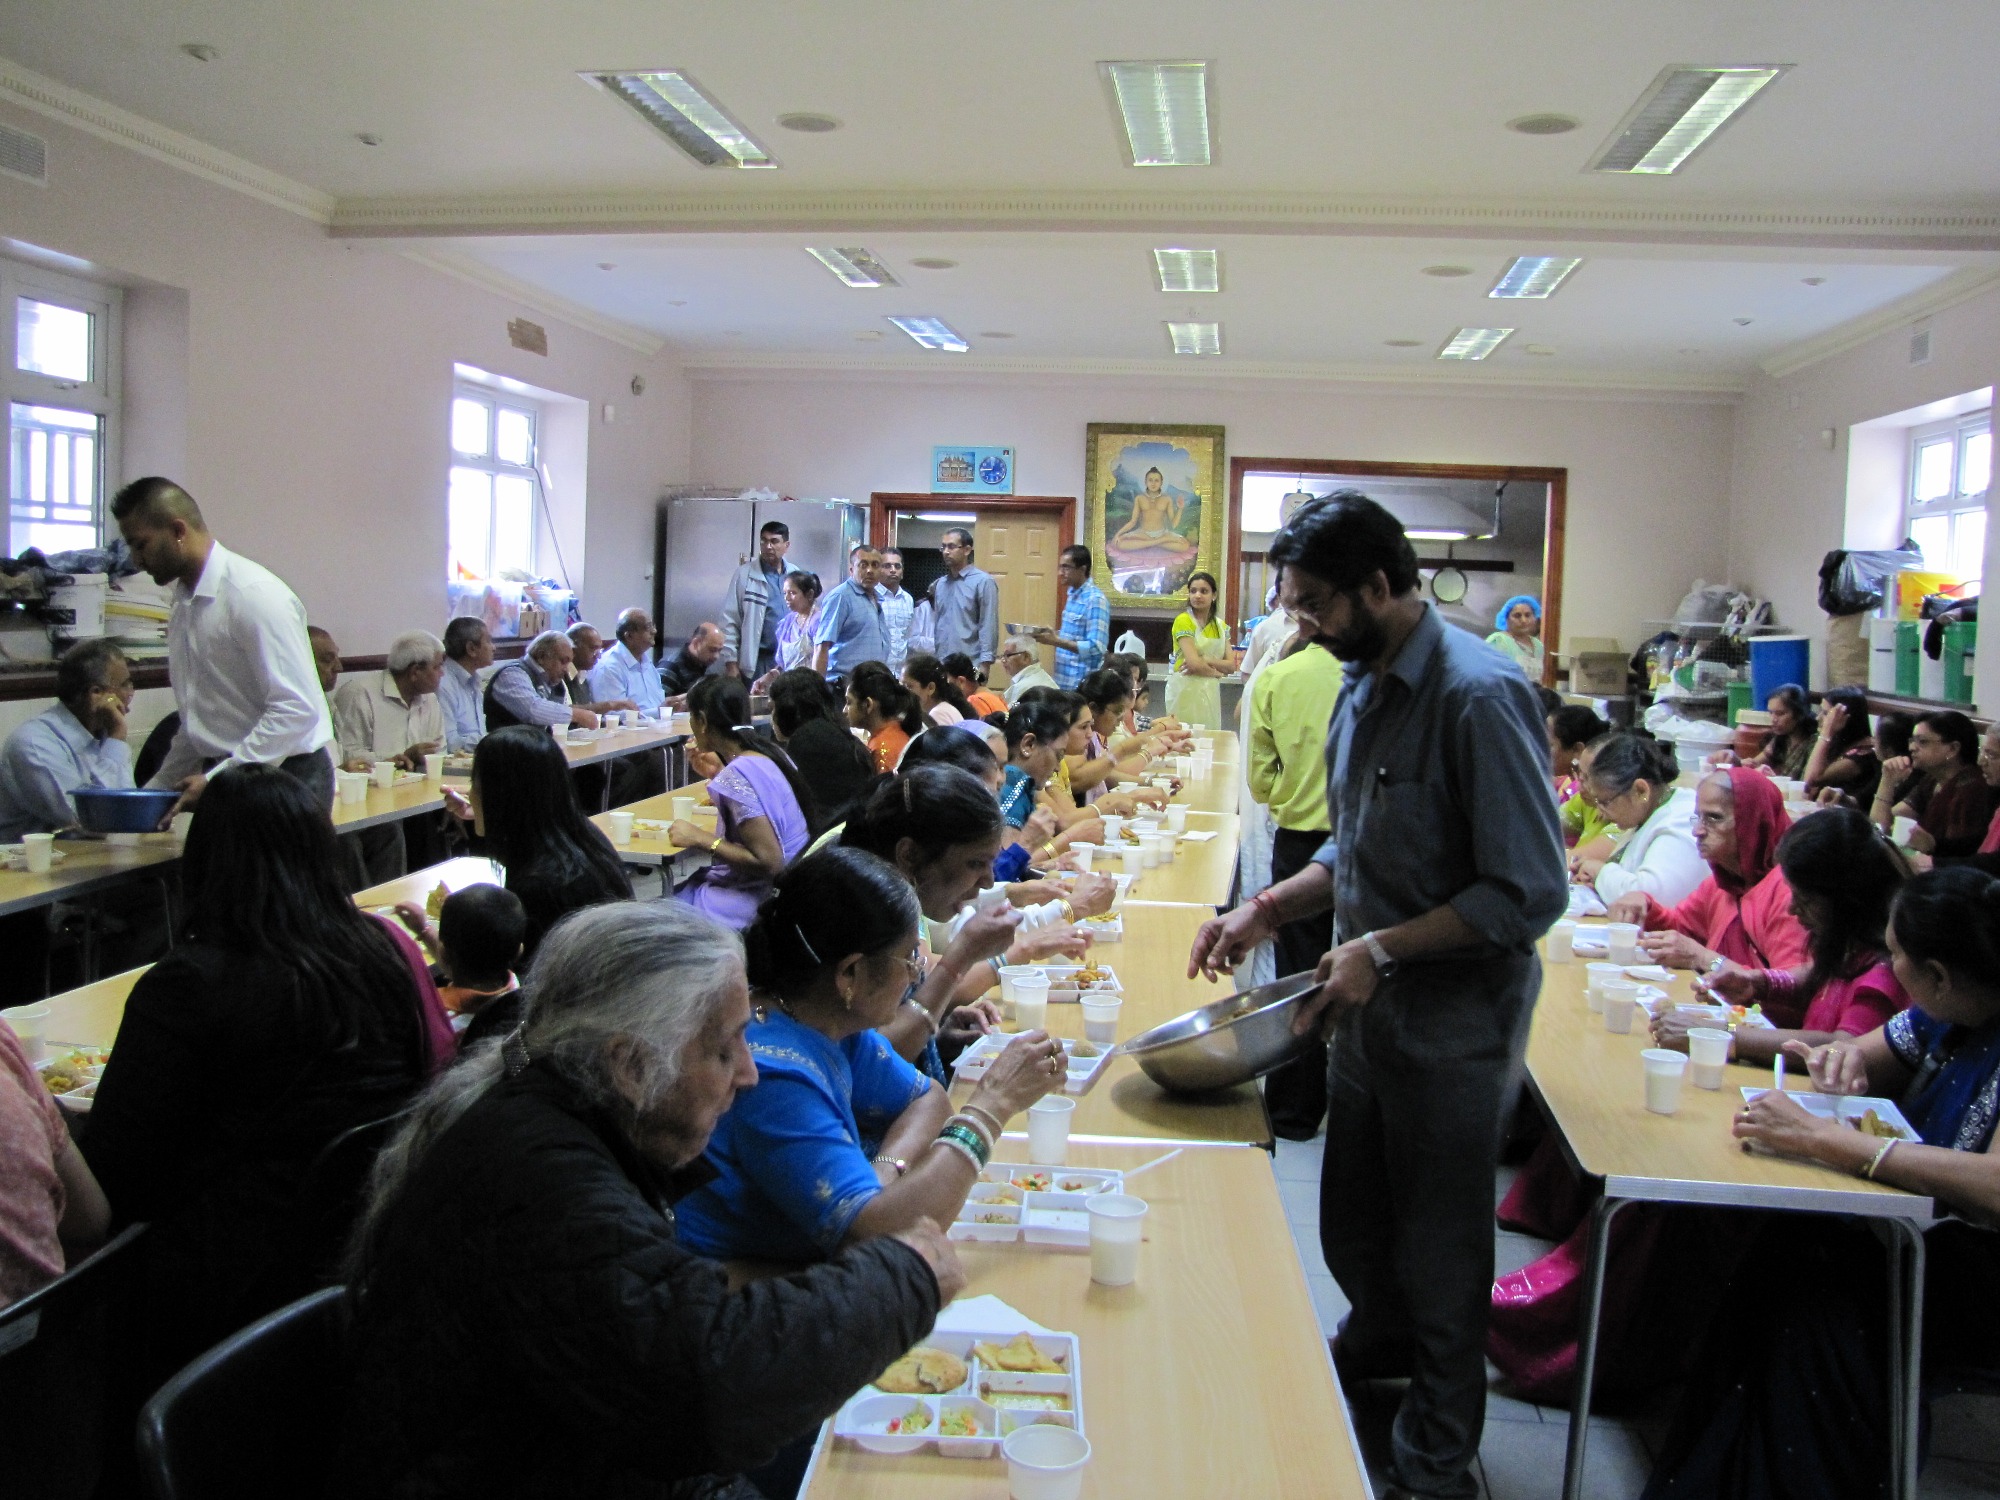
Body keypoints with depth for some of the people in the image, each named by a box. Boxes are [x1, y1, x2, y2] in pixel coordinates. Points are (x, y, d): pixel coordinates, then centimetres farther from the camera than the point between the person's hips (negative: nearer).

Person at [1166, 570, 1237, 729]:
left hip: (1210, 692, 6)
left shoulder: (1221, 625, 12)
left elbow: (1231, 665, 2)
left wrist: (1206, 661, -13)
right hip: (1186, 690, -5)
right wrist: (1216, 672, -1)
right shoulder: (1183, 620, -8)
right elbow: (1194, 662, -17)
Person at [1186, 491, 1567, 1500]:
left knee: (1439, 1254, 12)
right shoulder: (1363, 684, 4)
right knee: (1351, 1228, 24)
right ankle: (1380, 1341, 54)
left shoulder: (1477, 696, -24)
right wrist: (1271, 909, 1)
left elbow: (1529, 892, -25)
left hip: (1453, 1023, -7)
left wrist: (1381, 949, -25)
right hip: (1369, 1010, 8)